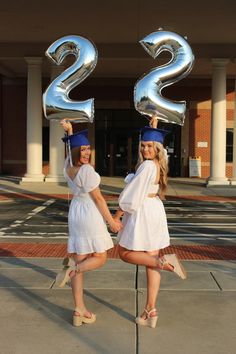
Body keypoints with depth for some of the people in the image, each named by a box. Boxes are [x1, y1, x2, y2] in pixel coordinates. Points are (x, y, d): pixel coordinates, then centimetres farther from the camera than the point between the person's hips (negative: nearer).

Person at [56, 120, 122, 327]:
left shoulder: (68, 166, 3)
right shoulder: (87, 170, -18)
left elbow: (74, 147, 25)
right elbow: (98, 198, -14)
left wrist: (69, 130, 15)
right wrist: (111, 221, -6)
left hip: (75, 212, 8)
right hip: (90, 213, -8)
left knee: (80, 263, 9)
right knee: (100, 258, 11)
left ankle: (79, 310, 12)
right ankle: (74, 267, -14)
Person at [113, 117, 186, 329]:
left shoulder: (146, 166, -18)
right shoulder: (160, 162, 5)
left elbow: (132, 194, -17)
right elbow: (154, 139, 26)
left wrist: (117, 214, -9)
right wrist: (154, 126, 29)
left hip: (142, 212, -9)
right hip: (155, 211, 9)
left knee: (125, 253, 10)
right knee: (151, 262, 7)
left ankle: (163, 262, -6)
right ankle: (151, 312, 11)